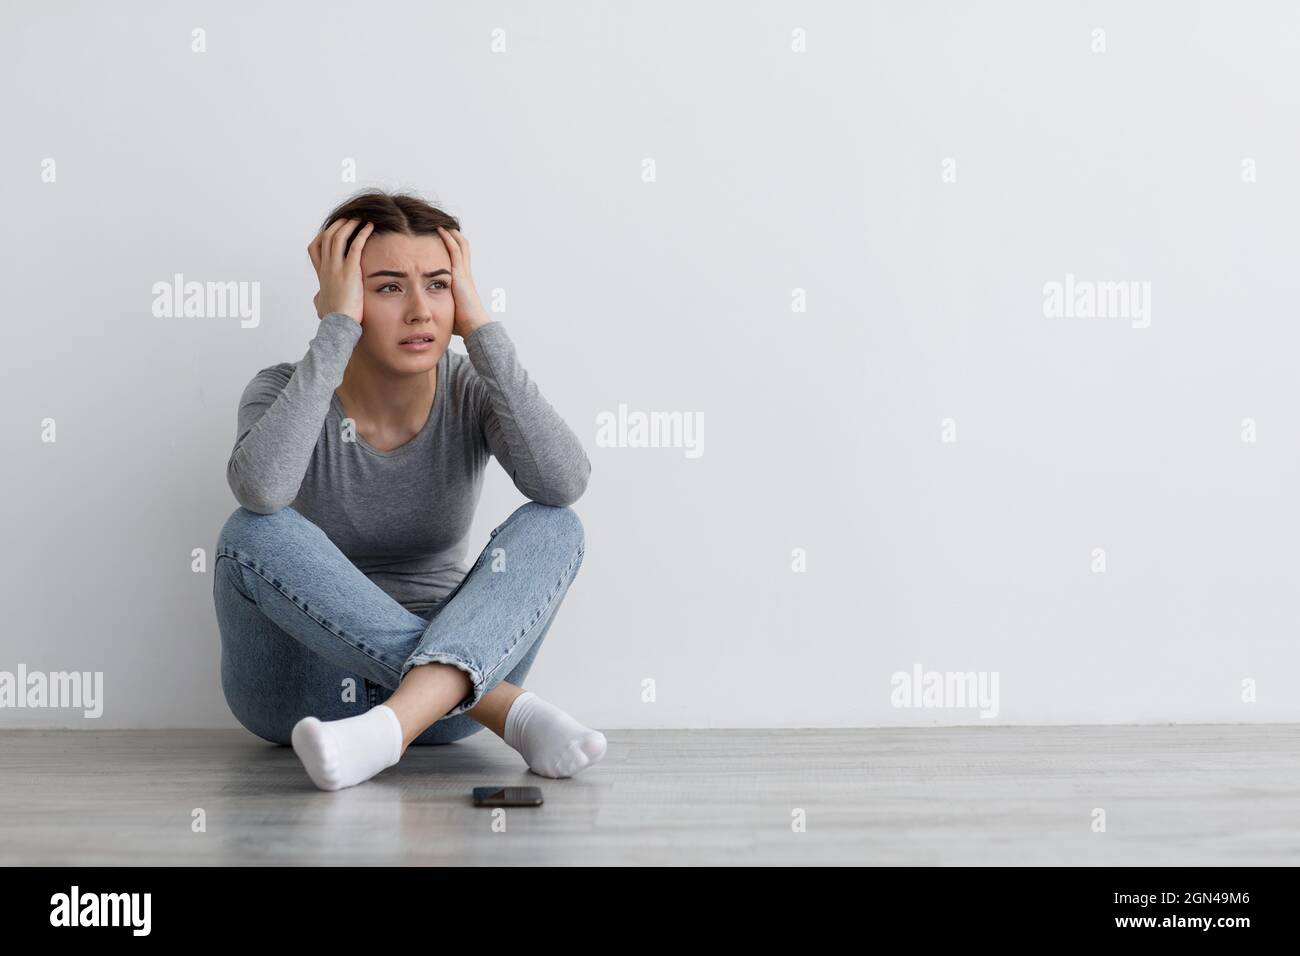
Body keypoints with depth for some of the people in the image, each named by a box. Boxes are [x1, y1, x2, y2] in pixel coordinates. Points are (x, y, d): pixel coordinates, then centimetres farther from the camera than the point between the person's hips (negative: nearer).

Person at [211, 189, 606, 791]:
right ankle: (508, 709, -31)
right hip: (307, 689, -1)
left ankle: (395, 723, -42)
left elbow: (565, 481, -27)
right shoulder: (285, 391, -10)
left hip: (446, 650, 1)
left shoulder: (472, 393, -6)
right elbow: (259, 489, -34)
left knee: (552, 527, -22)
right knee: (255, 532, -30)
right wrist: (336, 331, -29)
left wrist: (481, 329, -23)